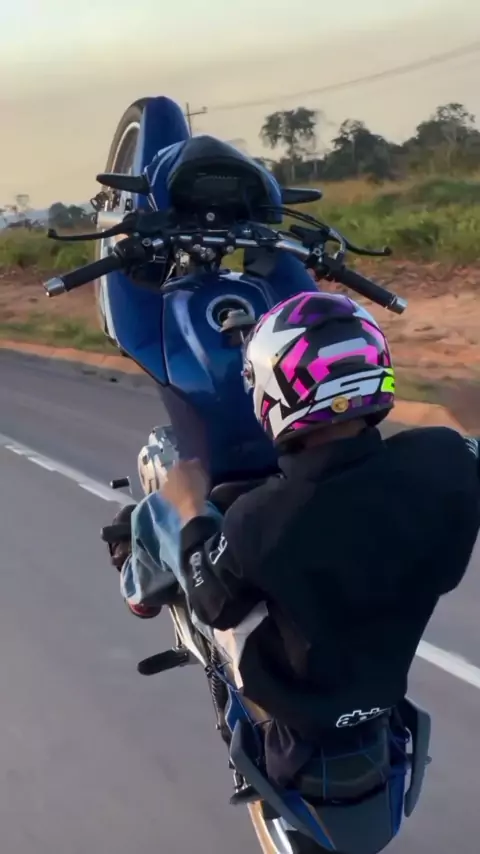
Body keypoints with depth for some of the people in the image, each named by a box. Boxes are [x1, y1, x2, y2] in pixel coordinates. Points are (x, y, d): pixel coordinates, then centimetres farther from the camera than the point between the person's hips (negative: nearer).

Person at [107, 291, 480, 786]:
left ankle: (140, 590, 44)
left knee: (159, 510, 9)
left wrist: (192, 512, -1)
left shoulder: (261, 521, -36)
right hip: (388, 675, 4)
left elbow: (214, 603, -15)